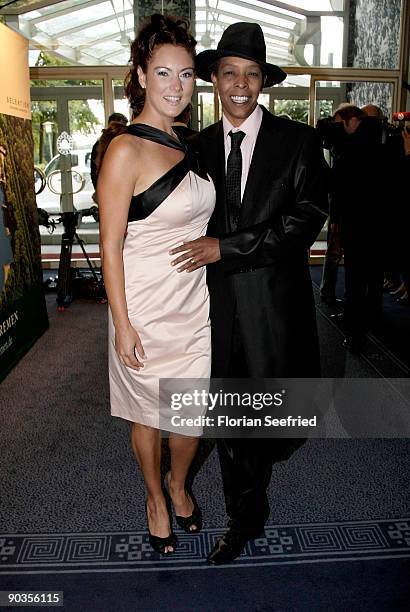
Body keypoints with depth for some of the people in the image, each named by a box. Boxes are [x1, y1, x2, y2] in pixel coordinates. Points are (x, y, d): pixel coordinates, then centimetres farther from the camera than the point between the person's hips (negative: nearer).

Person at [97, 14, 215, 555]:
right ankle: (155, 497, 41)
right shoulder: (126, 150, -15)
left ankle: (179, 484, 44)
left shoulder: (185, 145, 7)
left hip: (195, 307, 6)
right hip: (146, 311, -6)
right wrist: (122, 324, -15)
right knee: (149, 415, 14)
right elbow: (110, 246, -14)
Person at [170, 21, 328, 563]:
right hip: (218, 303, 3)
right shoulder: (199, 146, 9)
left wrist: (227, 248, -16)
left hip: (273, 303, -2)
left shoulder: (298, 141, -2)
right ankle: (246, 517, 33)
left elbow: (308, 217, -11)